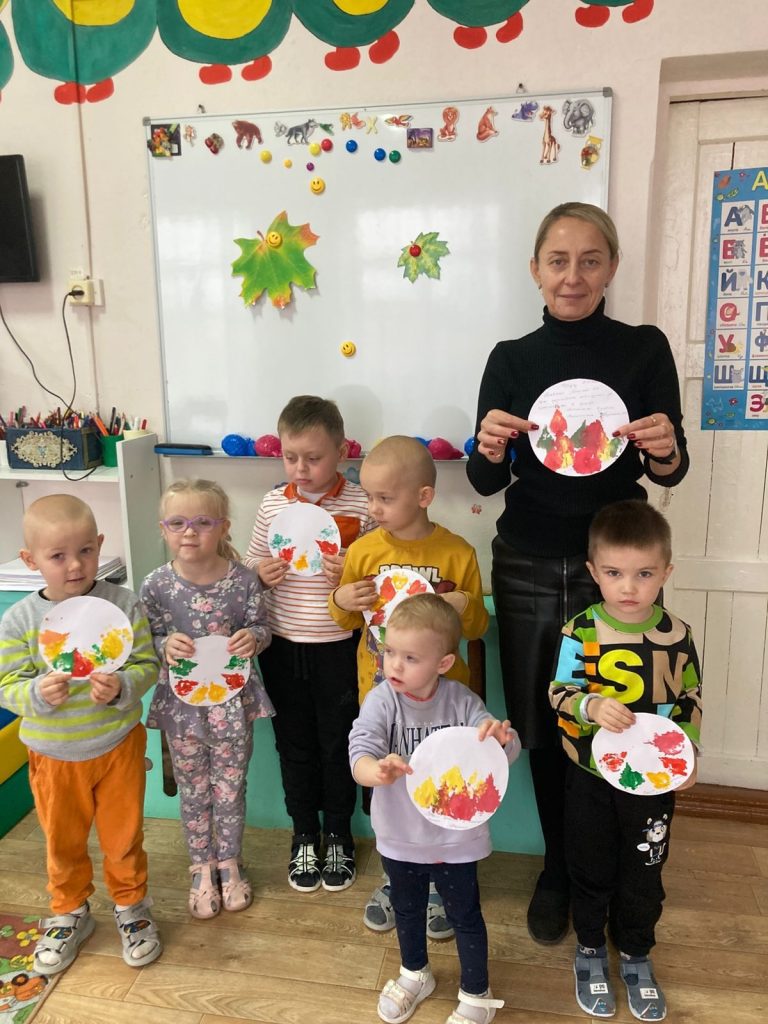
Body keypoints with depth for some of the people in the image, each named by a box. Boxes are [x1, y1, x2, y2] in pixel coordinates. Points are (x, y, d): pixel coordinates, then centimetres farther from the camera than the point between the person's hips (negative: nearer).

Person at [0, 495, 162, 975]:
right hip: (53, 755, 1)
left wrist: (121, 688, -29)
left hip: (118, 745, -1)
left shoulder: (124, 604, -14)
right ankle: (70, 913, 47)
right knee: (63, 842, 21)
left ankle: (132, 907, 41)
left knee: (124, 836, 15)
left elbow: (147, 665, -10)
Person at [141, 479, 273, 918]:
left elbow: (262, 627, -1)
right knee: (193, 790, 17)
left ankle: (229, 862, 40)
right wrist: (167, 646, -25)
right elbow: (148, 644, -3)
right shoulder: (156, 585, -11)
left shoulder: (243, 579, -13)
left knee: (230, 789, 16)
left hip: (233, 700, 0)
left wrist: (252, 638, -24)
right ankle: (202, 867, 39)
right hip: (182, 702, 1)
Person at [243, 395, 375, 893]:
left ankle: (338, 836, 36)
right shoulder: (273, 503, 0)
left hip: (339, 646, -3)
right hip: (282, 646, 3)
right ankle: (305, 837, 37)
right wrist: (260, 572, -11)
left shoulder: (361, 505, -10)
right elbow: (252, 563, 11)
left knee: (338, 743, 13)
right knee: (294, 744, 16)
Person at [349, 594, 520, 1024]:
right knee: (407, 910, 26)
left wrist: (500, 736, -42)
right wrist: (377, 772, -55)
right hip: (400, 837, 1)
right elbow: (360, 753, -31)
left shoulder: (461, 700, -18)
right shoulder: (382, 700, -19)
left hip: (456, 837, -1)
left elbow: (510, 752, -18)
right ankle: (415, 974, 54)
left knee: (465, 916, 18)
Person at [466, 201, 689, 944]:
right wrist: (489, 450, -23)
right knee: (542, 729, 10)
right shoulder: (511, 359, 1)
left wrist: (666, 452, -25)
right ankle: (558, 871, 33)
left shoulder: (645, 350, -2)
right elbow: (484, 482, -1)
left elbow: (671, 473, -2)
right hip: (528, 568, 2)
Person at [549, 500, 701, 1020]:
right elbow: (559, 694, -14)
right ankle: (590, 949, 43)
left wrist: (688, 755, -11)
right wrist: (591, 706, -33)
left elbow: (691, 703, 1)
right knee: (591, 869, 18)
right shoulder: (580, 631, -17)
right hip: (591, 776, -1)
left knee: (644, 874, 18)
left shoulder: (678, 636, -11)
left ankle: (636, 956, 43)